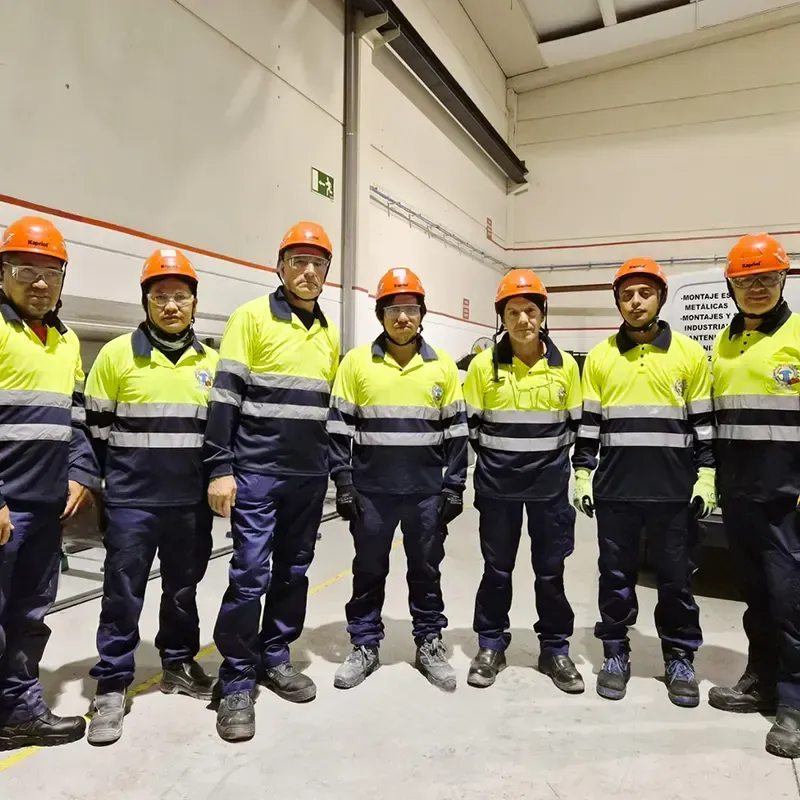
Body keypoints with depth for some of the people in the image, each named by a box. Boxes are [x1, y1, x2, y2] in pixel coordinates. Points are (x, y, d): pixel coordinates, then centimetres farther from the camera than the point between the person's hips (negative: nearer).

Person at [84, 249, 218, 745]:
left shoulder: (211, 361, 6)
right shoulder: (117, 354, -4)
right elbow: (95, 427, 2)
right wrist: (108, 481, 2)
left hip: (192, 501, 3)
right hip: (132, 500, -3)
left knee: (184, 587, 16)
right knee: (123, 593, 5)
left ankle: (179, 664, 34)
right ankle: (112, 686, 21)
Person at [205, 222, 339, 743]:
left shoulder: (330, 333, 12)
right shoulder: (252, 317, -5)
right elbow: (225, 396, -9)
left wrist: (336, 470, 17)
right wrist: (221, 468, -14)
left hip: (310, 476, 6)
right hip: (257, 472, -5)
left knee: (293, 572, 13)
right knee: (251, 575, -3)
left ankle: (275, 658, 31)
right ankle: (237, 684, 13)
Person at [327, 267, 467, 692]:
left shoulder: (443, 365, 2)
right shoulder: (356, 361, -2)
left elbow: (456, 429, 4)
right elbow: (338, 426, 0)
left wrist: (454, 486, 0)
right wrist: (343, 483, -5)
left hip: (426, 491, 1)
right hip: (371, 490, 0)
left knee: (426, 569, 13)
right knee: (368, 570, 12)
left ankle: (429, 644, 30)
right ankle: (364, 646, 28)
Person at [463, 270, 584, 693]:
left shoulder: (565, 365, -1)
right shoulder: (484, 364, -5)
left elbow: (575, 424, 8)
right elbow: (470, 424, 3)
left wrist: (554, 459, 5)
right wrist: (494, 455, 3)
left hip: (550, 481, 1)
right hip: (497, 482, -1)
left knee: (550, 569, 11)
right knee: (497, 567, 11)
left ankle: (555, 648, 27)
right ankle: (491, 644, 28)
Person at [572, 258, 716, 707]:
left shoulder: (690, 354, 3)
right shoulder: (600, 357, 6)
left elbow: (704, 423, 4)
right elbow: (587, 423, 7)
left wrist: (706, 477, -2)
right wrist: (582, 475, 2)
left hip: (674, 489, 0)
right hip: (614, 488, 1)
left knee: (677, 578, 9)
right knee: (616, 576, 9)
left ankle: (680, 659, 26)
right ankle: (616, 654, 24)